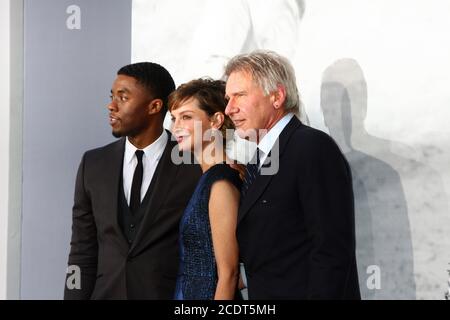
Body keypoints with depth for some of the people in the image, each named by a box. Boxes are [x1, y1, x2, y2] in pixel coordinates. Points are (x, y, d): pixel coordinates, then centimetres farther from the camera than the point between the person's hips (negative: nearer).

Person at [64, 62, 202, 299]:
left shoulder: (194, 166, -6)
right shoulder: (94, 164, 5)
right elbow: (82, 251, 6)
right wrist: (76, 296, -2)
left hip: (168, 293, -3)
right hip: (106, 293, 3)